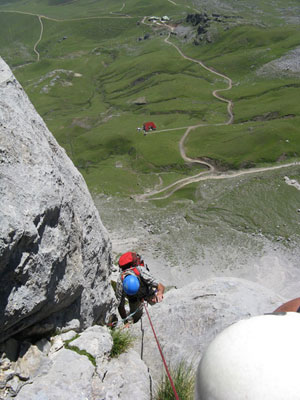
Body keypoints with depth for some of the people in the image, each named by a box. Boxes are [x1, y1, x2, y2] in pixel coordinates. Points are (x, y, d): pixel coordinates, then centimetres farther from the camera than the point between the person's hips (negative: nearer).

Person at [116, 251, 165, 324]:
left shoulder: (141, 272, -45)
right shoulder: (120, 284, -41)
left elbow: (161, 286, -43)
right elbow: (120, 306, -29)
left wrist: (160, 293, -64)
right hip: (134, 298, -1)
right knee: (135, 319, 1)